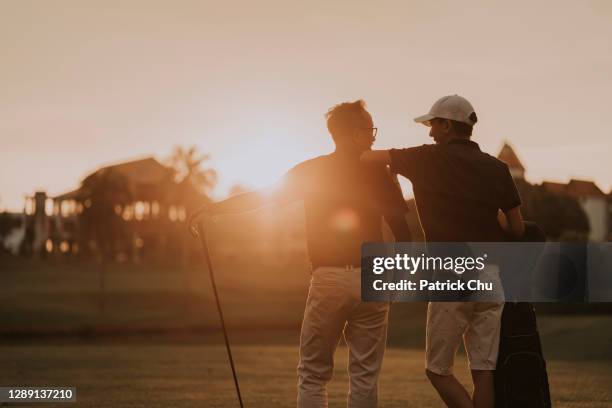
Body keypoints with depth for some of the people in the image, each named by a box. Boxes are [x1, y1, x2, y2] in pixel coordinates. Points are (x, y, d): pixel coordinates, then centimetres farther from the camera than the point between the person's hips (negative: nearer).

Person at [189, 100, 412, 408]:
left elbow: (263, 196, 2)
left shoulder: (311, 171, 3)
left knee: (313, 374, 6)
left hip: (328, 279, 0)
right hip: (371, 281, 0)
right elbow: (401, 228, 1)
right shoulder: (379, 173, 3)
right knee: (365, 376, 5)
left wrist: (214, 208, 11)